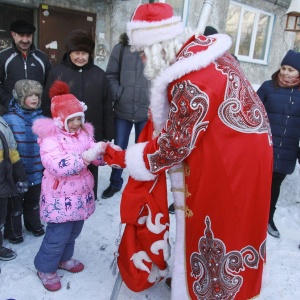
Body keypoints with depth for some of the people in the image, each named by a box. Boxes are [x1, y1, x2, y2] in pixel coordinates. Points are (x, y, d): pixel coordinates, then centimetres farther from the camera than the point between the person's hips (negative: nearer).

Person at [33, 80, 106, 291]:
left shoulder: (84, 133, 3)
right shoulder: (50, 139, -18)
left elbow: (98, 159, 3)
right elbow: (59, 166, -32)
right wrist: (86, 157, -40)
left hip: (81, 194, 7)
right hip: (61, 198, -6)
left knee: (74, 231, 21)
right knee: (58, 235, 3)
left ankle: (64, 258, 45)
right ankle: (46, 268, 27)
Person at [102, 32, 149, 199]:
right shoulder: (121, 48, 0)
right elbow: (111, 75, 4)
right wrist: (117, 95, -7)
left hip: (146, 110, -1)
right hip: (123, 109, 2)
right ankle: (115, 183, 35)